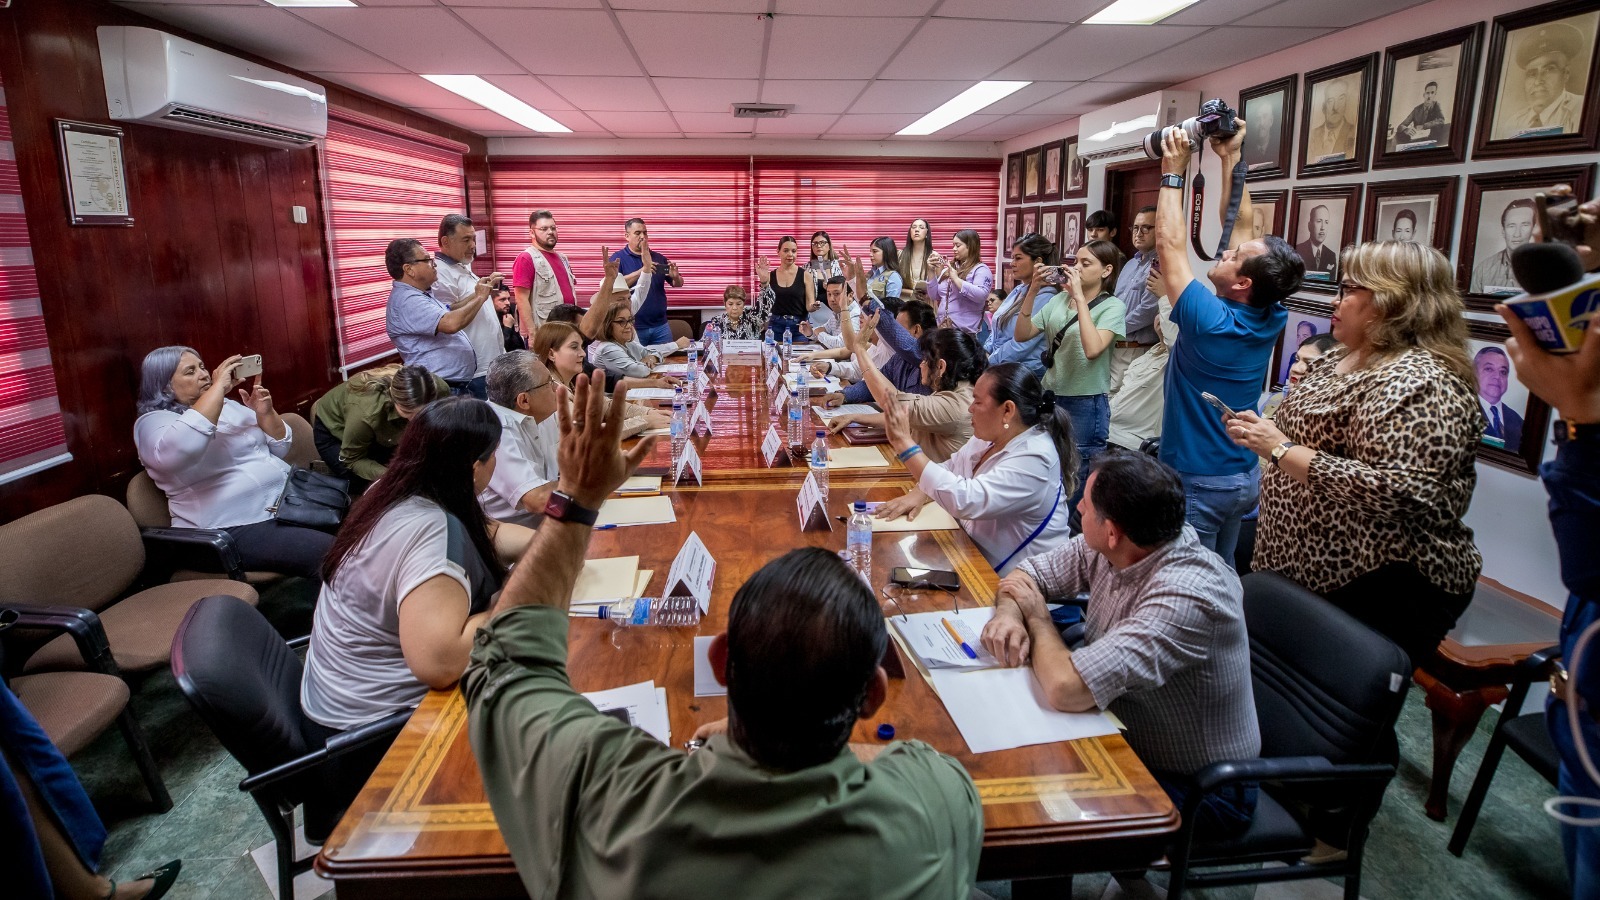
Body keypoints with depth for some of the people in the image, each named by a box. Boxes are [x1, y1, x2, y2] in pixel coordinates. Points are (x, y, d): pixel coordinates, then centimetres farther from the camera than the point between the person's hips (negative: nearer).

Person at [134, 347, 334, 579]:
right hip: (238, 528, -8)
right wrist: (218, 387, -23)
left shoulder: (227, 405, 17)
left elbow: (280, 449, 17)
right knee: (329, 554, -27)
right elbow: (180, 449, -29)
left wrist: (265, 413, -2)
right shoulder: (153, 422, -4)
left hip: (288, 501, 8)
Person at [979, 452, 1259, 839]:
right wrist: (1008, 613, -19)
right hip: (1128, 741, 7)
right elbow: (1026, 574, 5)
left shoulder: (1187, 596, -34)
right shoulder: (1108, 549, -10)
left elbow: (1066, 689, -40)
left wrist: (1036, 611, -20)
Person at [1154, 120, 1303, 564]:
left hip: (1197, 481, -8)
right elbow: (1239, 226, 4)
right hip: (1245, 477, 8)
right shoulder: (1271, 318, -4)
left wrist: (1173, 173, -8)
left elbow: (1170, 245, -16)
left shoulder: (1209, 321, -24)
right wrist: (1230, 158, 7)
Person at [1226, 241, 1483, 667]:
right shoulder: (1339, 361, 10)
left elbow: (1394, 492, -30)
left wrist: (1281, 449, -26)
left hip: (1379, 591, -9)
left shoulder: (1420, 381, -19)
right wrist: (1262, 433, 7)